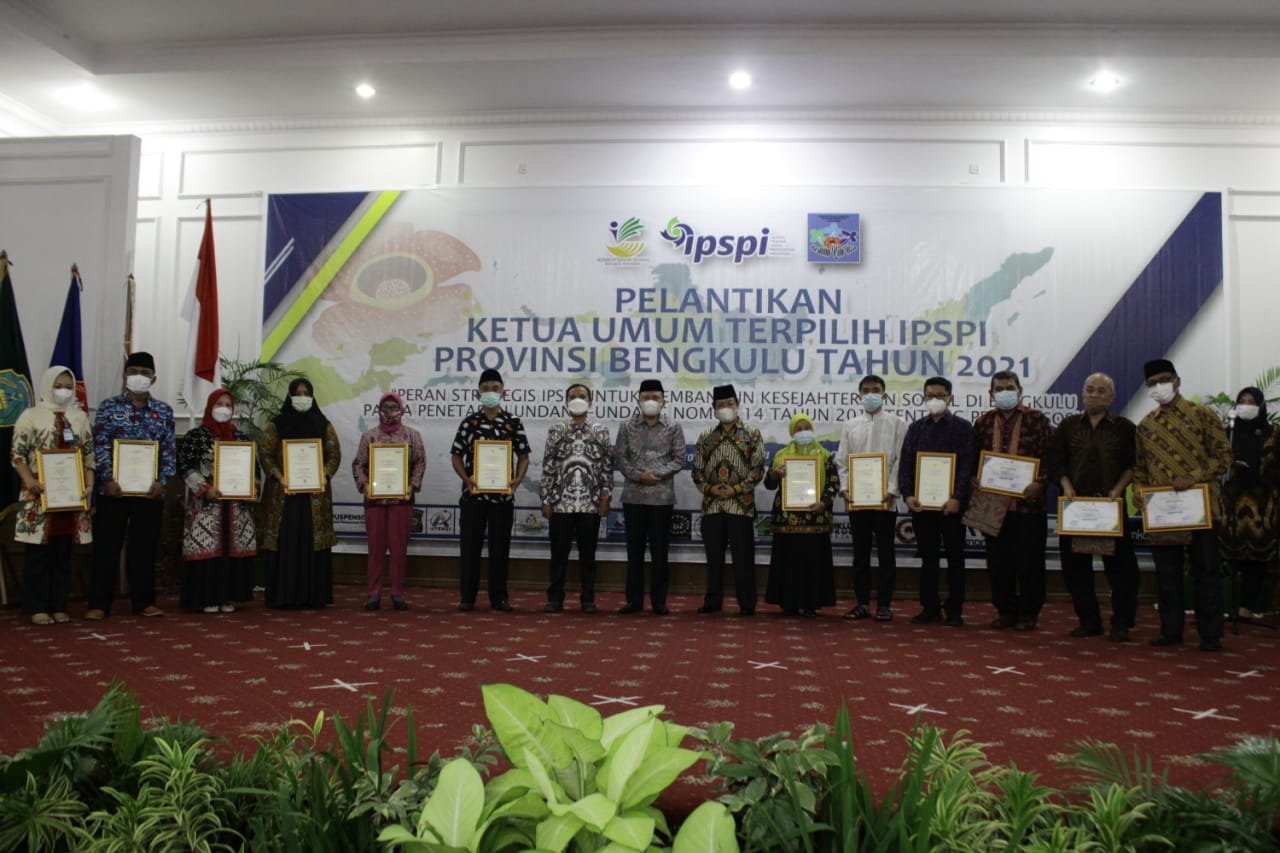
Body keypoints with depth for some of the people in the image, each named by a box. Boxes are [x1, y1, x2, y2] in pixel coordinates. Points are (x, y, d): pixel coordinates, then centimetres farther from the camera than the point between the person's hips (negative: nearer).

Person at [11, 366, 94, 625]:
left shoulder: (80, 417, 12)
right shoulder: (31, 416, 0)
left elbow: (89, 454, 12)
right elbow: (18, 455, -4)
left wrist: (89, 484, -1)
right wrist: (30, 481, -18)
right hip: (40, 495, -3)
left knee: (63, 554, 7)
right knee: (39, 553, 0)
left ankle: (58, 606, 13)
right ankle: (37, 608, 7)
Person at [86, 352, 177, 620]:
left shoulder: (163, 411, 8)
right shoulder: (109, 406, 4)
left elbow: (170, 449, 5)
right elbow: (100, 445, -3)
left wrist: (162, 480, -7)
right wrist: (108, 479, -12)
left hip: (150, 489, 2)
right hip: (114, 487, -1)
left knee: (145, 546, 7)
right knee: (107, 546, 2)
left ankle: (144, 601, 16)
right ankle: (99, 603, 10)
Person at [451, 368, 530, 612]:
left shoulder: (513, 422, 4)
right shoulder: (469, 422, 4)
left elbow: (523, 456, 6)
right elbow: (457, 456, 5)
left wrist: (517, 479, -10)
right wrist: (466, 479, -11)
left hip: (503, 494, 0)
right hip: (473, 494, 0)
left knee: (500, 547, 6)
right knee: (470, 545, 4)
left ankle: (498, 597, 14)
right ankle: (467, 596, 12)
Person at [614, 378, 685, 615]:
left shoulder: (674, 428, 3)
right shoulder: (627, 427, 6)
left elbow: (679, 460, 0)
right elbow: (620, 457, 3)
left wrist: (657, 474, -13)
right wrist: (638, 475, -12)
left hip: (662, 496, -1)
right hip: (633, 496, 1)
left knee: (659, 550, 3)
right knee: (634, 549, 6)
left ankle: (659, 601, 12)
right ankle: (634, 600, 15)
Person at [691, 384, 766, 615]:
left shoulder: (752, 435, 4)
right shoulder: (705, 438, 13)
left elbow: (758, 468, -2)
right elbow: (697, 470, 11)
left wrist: (736, 489, -11)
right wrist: (709, 488, -7)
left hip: (741, 505, -3)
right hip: (711, 505, 3)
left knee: (743, 557, -1)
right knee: (713, 556, 7)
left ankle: (747, 603, 7)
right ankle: (713, 601, 17)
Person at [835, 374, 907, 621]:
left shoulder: (897, 424, 4)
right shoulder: (851, 426, 12)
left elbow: (901, 460, -3)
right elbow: (841, 461, 10)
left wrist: (891, 490, -13)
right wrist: (845, 488, -4)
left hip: (884, 499, -3)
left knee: (886, 554, 2)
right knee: (860, 553, 8)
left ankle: (884, 604, 9)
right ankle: (862, 602, 15)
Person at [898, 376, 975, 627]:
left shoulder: (963, 428, 2)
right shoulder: (916, 428, 11)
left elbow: (967, 465, -6)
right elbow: (905, 463, 6)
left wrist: (957, 498, -16)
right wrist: (907, 495, -8)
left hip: (951, 503, -2)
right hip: (921, 502, 3)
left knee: (955, 557, 5)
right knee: (928, 557, 8)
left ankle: (954, 610, 13)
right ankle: (930, 608, 15)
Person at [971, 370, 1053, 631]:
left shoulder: (1037, 420, 0)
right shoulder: (983, 422, 10)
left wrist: (1040, 482, -15)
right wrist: (974, 480, -1)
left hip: (1028, 502, -3)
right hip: (994, 504, 3)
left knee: (1029, 561, 3)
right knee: (998, 562, 7)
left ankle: (1028, 613, 14)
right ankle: (1006, 610, 19)